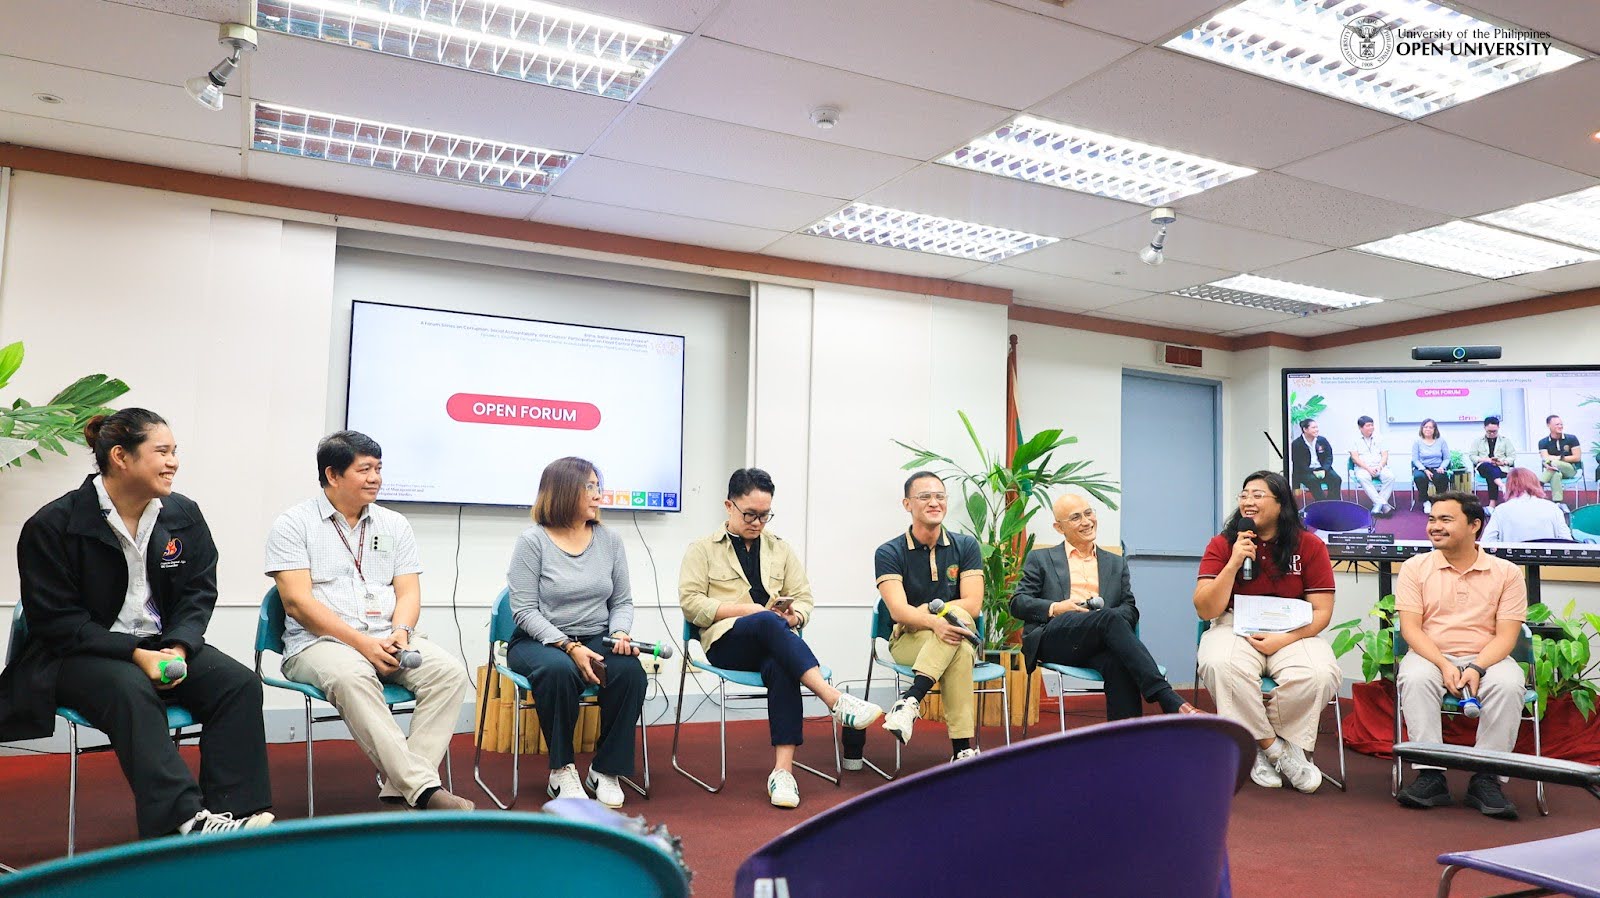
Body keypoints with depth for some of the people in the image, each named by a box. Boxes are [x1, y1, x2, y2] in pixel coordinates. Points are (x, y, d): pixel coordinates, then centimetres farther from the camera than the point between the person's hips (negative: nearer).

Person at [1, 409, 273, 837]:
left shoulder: (184, 515, 4)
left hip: (164, 645, 5)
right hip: (75, 657, -4)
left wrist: (178, 648, -14)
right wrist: (135, 655, -22)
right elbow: (56, 621, -11)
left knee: (239, 682, -21)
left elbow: (199, 593, 6)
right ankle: (184, 820, -42)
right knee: (131, 690, -37)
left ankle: (233, 812, -28)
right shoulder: (52, 526, -9)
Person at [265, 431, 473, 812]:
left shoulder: (394, 524, 15)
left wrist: (400, 631, -13)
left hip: (388, 641, 4)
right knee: (353, 677, -37)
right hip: (319, 642, -4)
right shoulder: (293, 524, 2)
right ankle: (424, 789, -37)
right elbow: (297, 601, -8)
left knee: (449, 670, -23)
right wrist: (361, 642, -17)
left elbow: (408, 592, 10)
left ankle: (400, 785, -27)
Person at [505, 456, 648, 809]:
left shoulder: (609, 539, 7)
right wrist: (569, 647, -21)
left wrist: (620, 634, -11)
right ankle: (562, 771, -16)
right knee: (559, 670, -38)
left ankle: (606, 769, -10)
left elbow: (623, 602, 11)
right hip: (538, 641, -3)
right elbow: (525, 610, -11)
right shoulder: (533, 541, -6)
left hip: (597, 639, 4)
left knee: (630, 669, -29)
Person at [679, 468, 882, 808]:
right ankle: (836, 700, -44)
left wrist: (792, 616, -9)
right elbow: (690, 602, 0)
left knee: (780, 667, -36)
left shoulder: (781, 549, 22)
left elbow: (804, 598, 16)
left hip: (774, 643, 2)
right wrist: (745, 609, -11)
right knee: (768, 623, -37)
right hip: (726, 641, -2)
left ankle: (783, 770, -40)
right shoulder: (702, 549, 13)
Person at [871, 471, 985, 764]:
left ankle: (910, 700, -42)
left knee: (957, 618, -36)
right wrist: (934, 622, -40)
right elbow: (898, 611, -18)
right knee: (960, 651, -36)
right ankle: (962, 750, -39)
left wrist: (921, 612, -16)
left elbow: (972, 606, -7)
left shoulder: (965, 546, 4)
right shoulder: (889, 553, -3)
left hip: (960, 636, 2)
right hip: (907, 641, -2)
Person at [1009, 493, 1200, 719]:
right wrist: (1056, 608, -8)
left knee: (1119, 661, -37)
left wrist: (1106, 615, -6)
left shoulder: (1117, 563, 29)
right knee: (1111, 618, -34)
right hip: (1054, 638, -2)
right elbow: (1017, 604, 12)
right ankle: (1169, 701, -42)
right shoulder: (1041, 559, 21)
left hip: (1096, 646, 3)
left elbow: (1131, 611, 18)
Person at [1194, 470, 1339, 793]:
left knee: (1319, 675, -32)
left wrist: (1283, 639, -16)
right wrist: (1234, 564, -15)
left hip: (1292, 634, 1)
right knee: (1223, 667, -35)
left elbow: (1321, 612, 2)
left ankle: (1260, 747, -8)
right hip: (1235, 629, 0)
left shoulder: (1309, 545, 3)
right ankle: (1275, 749, -12)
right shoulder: (1222, 544, 2)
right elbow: (1206, 610, -4)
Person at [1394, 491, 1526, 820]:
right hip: (1431, 655, 0)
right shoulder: (1415, 568, 6)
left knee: (1508, 684, -33)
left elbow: (1506, 635, -1)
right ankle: (1430, 775, -30)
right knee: (1415, 678, -34)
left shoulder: (1507, 572, 6)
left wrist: (1477, 668, -20)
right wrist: (1443, 665, -18)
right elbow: (1410, 627, -2)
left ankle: (1486, 778, -23)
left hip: (1486, 658, 0)